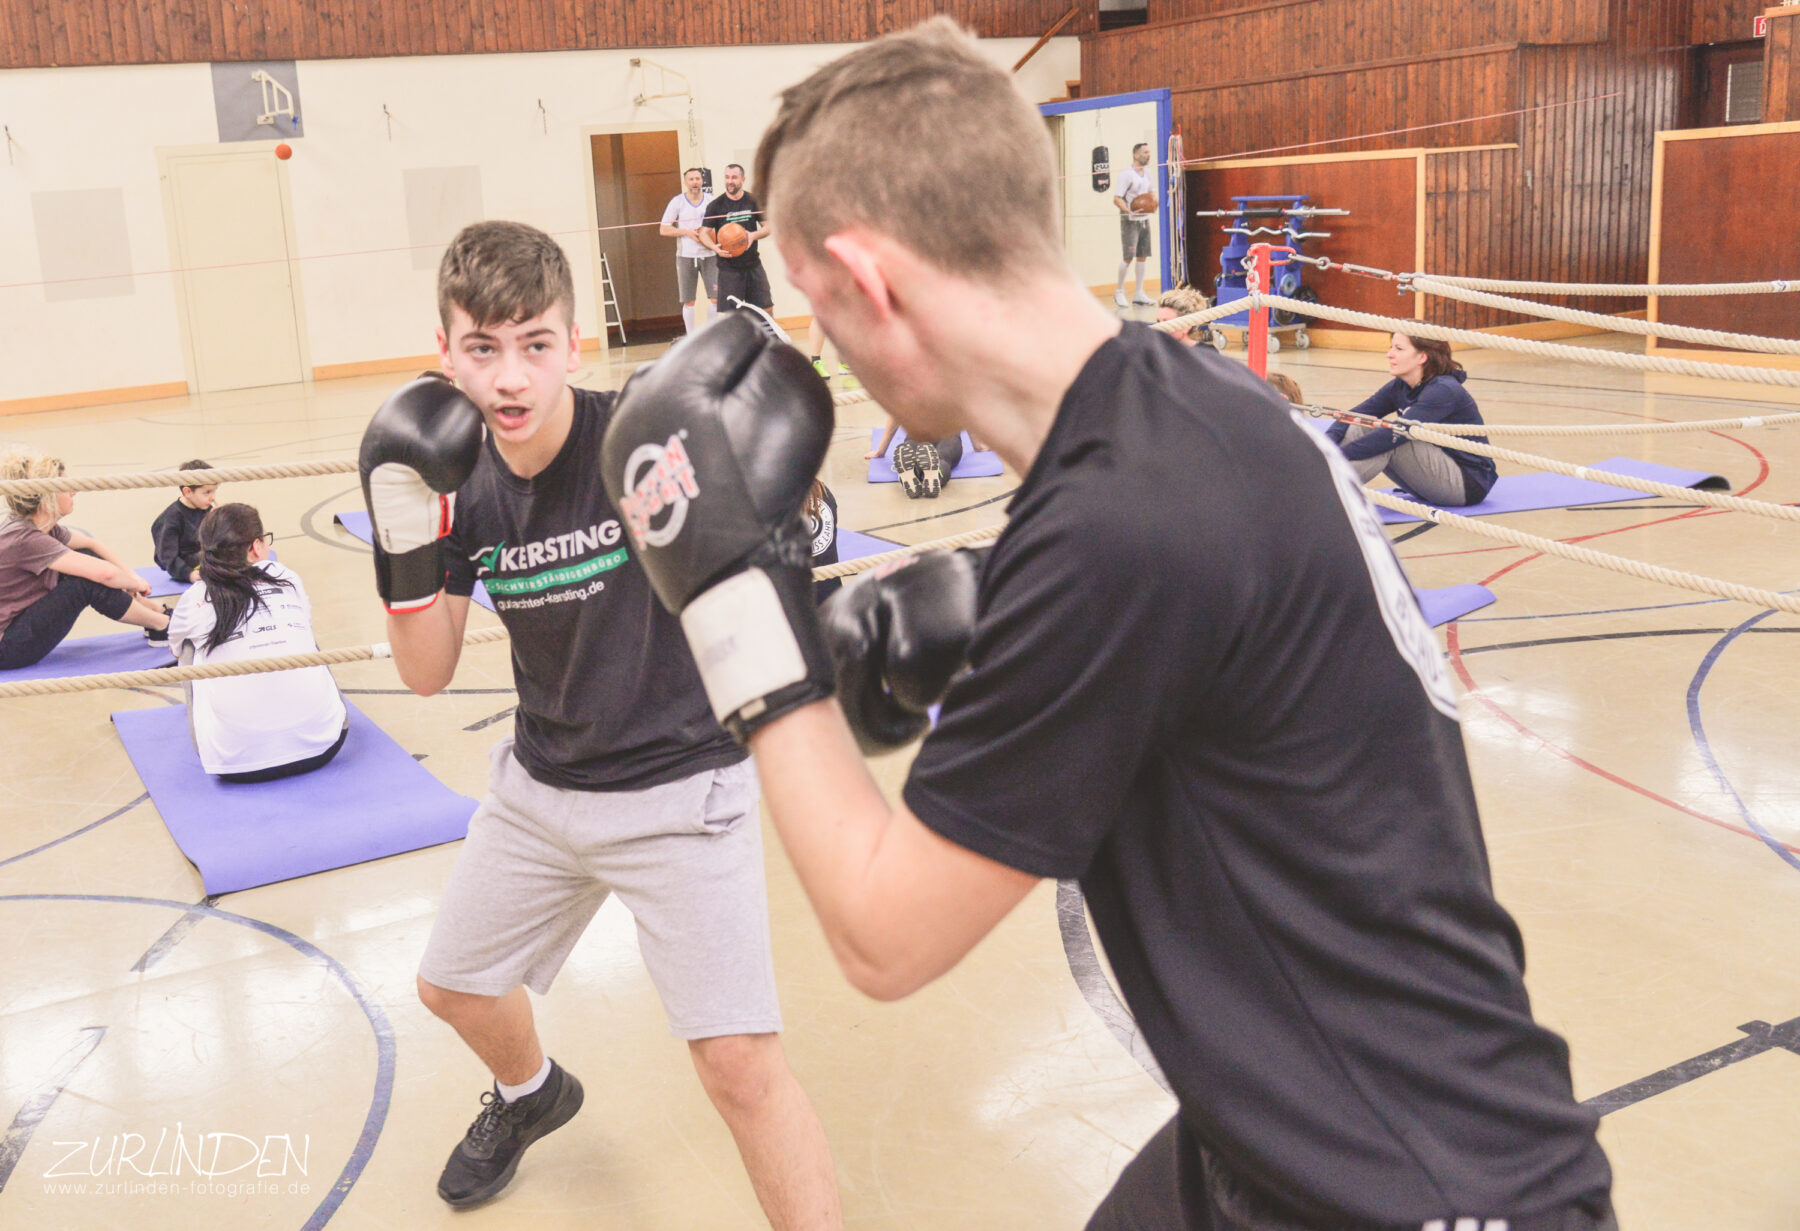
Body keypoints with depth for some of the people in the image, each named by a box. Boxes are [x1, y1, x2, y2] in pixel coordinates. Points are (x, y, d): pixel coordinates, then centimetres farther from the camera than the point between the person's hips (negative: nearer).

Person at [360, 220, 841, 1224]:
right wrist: (407, 548, -18)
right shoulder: (461, 481, -6)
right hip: (542, 786, 6)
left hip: (679, 786, -6)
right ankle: (532, 1095, 59)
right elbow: (429, 675, -2)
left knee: (742, 1066, -15)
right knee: (455, 986, 25)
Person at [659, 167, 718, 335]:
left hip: (709, 255, 1)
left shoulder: (711, 201, 5)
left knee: (715, 297, -5)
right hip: (686, 256, -1)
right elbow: (663, 230, 0)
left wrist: (716, 244, -4)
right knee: (688, 301, 4)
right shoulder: (677, 202, 1)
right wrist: (686, 232, -12)